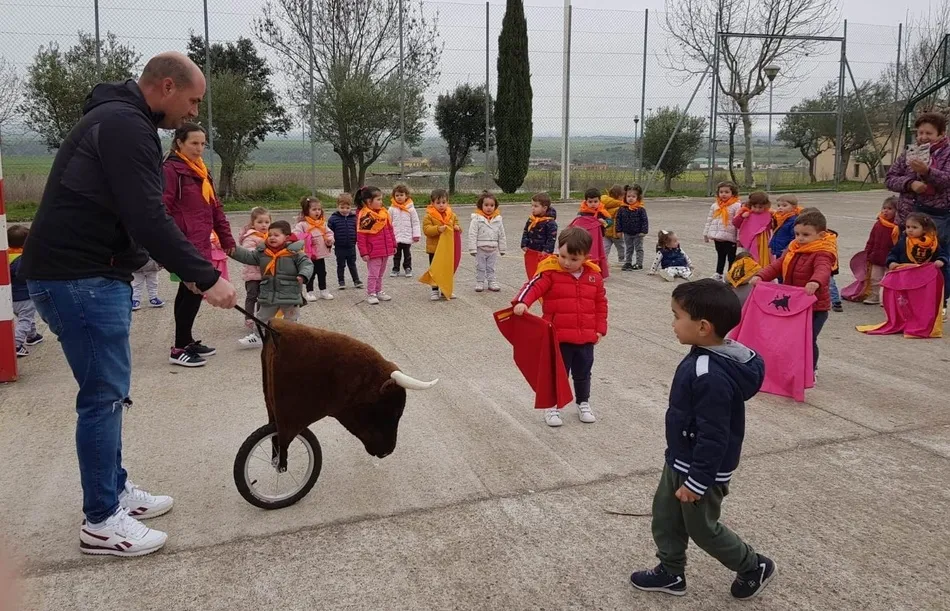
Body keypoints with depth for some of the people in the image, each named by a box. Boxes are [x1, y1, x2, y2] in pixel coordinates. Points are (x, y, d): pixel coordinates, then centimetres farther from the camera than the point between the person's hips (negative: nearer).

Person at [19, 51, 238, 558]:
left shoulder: (120, 121, 19)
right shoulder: (125, 125, -15)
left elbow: (135, 216, 22)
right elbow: (147, 219, -24)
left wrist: (190, 271, 17)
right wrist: (205, 276, -20)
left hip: (91, 273, 11)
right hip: (79, 277, -11)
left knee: (109, 389, 16)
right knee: (105, 393, -5)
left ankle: (115, 491, 28)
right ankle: (101, 522, 6)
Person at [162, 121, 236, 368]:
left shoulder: (201, 171, 17)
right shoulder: (171, 170, -10)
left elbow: (214, 207, 20)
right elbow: (162, 210, -16)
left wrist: (226, 238, 18)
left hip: (200, 243, 9)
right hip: (184, 245, -9)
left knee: (189, 291, 15)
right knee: (194, 290, -9)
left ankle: (187, 341, 25)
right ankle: (179, 349, 0)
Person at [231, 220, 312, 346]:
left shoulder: (295, 251, -13)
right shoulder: (262, 251, 1)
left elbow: (306, 264, -15)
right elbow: (248, 257, 6)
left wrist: (303, 275, -33)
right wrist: (234, 251, -6)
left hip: (290, 294, -4)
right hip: (268, 294, 4)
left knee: (290, 319, 12)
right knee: (262, 317, 16)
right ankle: (257, 337, 28)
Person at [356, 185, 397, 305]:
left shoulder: (384, 212, 7)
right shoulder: (364, 215, -15)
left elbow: (390, 230, 15)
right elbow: (360, 236, -15)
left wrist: (393, 245, 16)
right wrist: (364, 252, -16)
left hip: (385, 250, 7)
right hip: (373, 252, -7)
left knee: (380, 273, 19)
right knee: (373, 273, 1)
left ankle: (378, 291, 32)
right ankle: (370, 294, 12)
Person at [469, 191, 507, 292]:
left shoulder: (498, 219, 0)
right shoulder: (476, 219, -10)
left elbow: (501, 235, 8)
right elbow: (472, 235, -10)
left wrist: (502, 249, 9)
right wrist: (472, 249, -13)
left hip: (493, 249, 3)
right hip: (480, 249, -3)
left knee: (491, 268, 13)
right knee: (480, 267, 7)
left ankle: (492, 282, 21)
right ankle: (479, 282, 18)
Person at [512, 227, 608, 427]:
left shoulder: (594, 275, 0)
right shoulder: (551, 272, -11)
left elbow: (601, 303, 9)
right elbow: (534, 286, -23)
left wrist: (600, 329, 6)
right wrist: (522, 302, -43)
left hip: (586, 337, 3)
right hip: (559, 337, -3)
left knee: (583, 373, 19)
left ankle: (583, 403, 39)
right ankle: (552, 406, 24)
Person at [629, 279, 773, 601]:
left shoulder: (711, 376, -35)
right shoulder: (706, 357, -3)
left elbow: (713, 436, -30)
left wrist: (697, 481, -22)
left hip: (701, 470, -9)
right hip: (680, 461, 9)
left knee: (702, 527, 13)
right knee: (665, 517, 20)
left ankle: (754, 568, 34)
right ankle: (670, 573, 38)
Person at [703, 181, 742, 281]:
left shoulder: (737, 205, -11)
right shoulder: (715, 205, 7)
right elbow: (709, 220, 14)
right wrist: (706, 234, 13)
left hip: (730, 237, -5)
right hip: (717, 237, 5)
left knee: (731, 257, 7)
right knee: (720, 256, 20)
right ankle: (718, 274, 30)